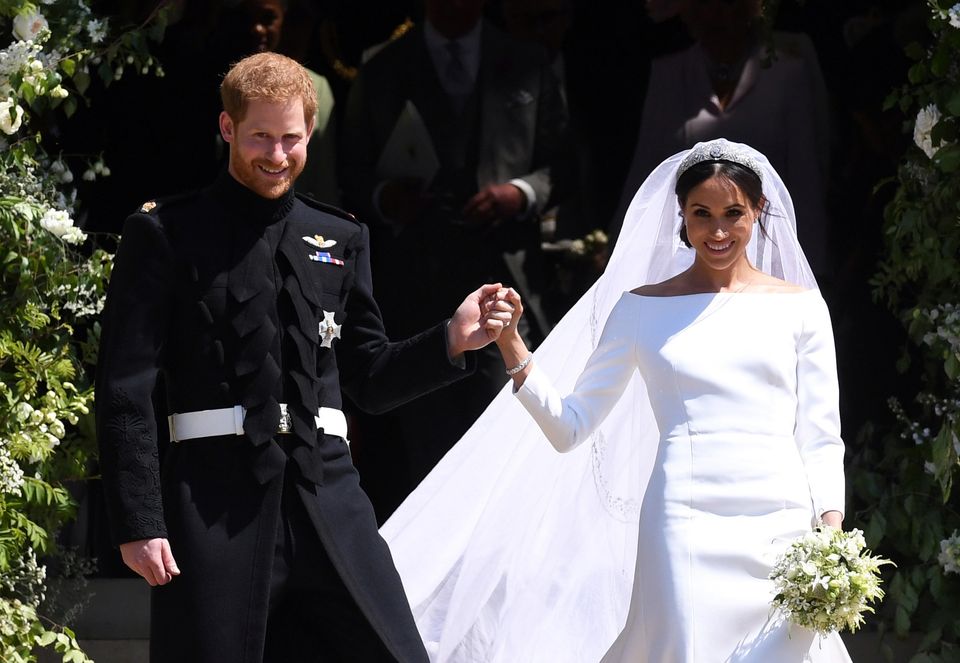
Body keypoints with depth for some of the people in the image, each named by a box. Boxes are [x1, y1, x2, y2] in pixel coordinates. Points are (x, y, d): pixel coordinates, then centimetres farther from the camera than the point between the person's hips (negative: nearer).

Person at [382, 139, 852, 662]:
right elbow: (570, 428, 8)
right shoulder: (642, 309, 10)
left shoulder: (800, 306, 9)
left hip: (784, 528, 1)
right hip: (688, 529, -1)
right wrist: (511, 348, -5)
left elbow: (820, 438, 8)